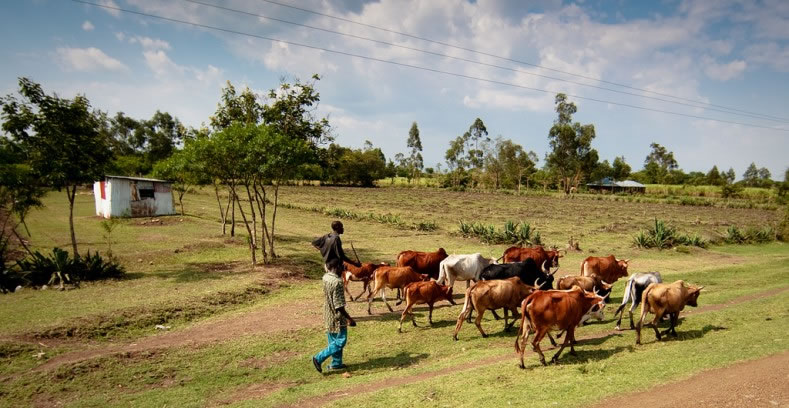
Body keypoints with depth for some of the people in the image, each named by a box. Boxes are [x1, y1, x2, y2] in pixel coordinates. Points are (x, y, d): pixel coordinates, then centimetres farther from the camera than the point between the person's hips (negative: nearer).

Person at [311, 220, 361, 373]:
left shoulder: (326, 277, -1)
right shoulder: (337, 283, -25)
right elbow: (339, 306, -24)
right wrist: (349, 318, -16)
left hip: (329, 317, 9)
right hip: (337, 319, -9)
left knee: (334, 340, 18)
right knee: (340, 341, 4)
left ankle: (336, 363, 28)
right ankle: (319, 358, 2)